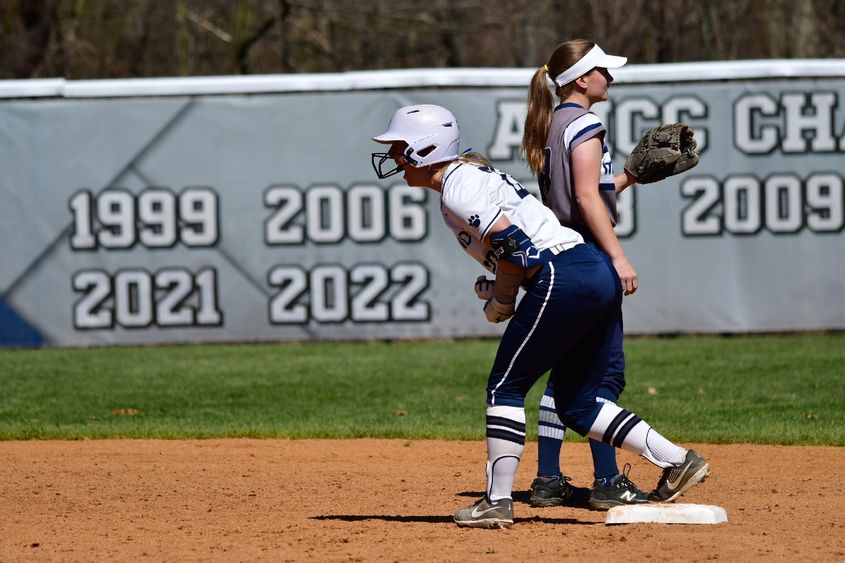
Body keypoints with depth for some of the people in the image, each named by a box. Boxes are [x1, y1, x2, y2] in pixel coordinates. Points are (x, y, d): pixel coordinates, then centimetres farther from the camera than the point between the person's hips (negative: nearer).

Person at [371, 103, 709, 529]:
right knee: (576, 405, 15)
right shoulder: (476, 172, 24)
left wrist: (499, 304, -2)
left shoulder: (456, 186, -5)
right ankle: (677, 461, 10)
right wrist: (502, 296, 12)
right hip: (600, 275, 10)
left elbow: (511, 243, -15)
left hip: (562, 281, -10)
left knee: (505, 387, -1)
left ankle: (497, 502, -1)